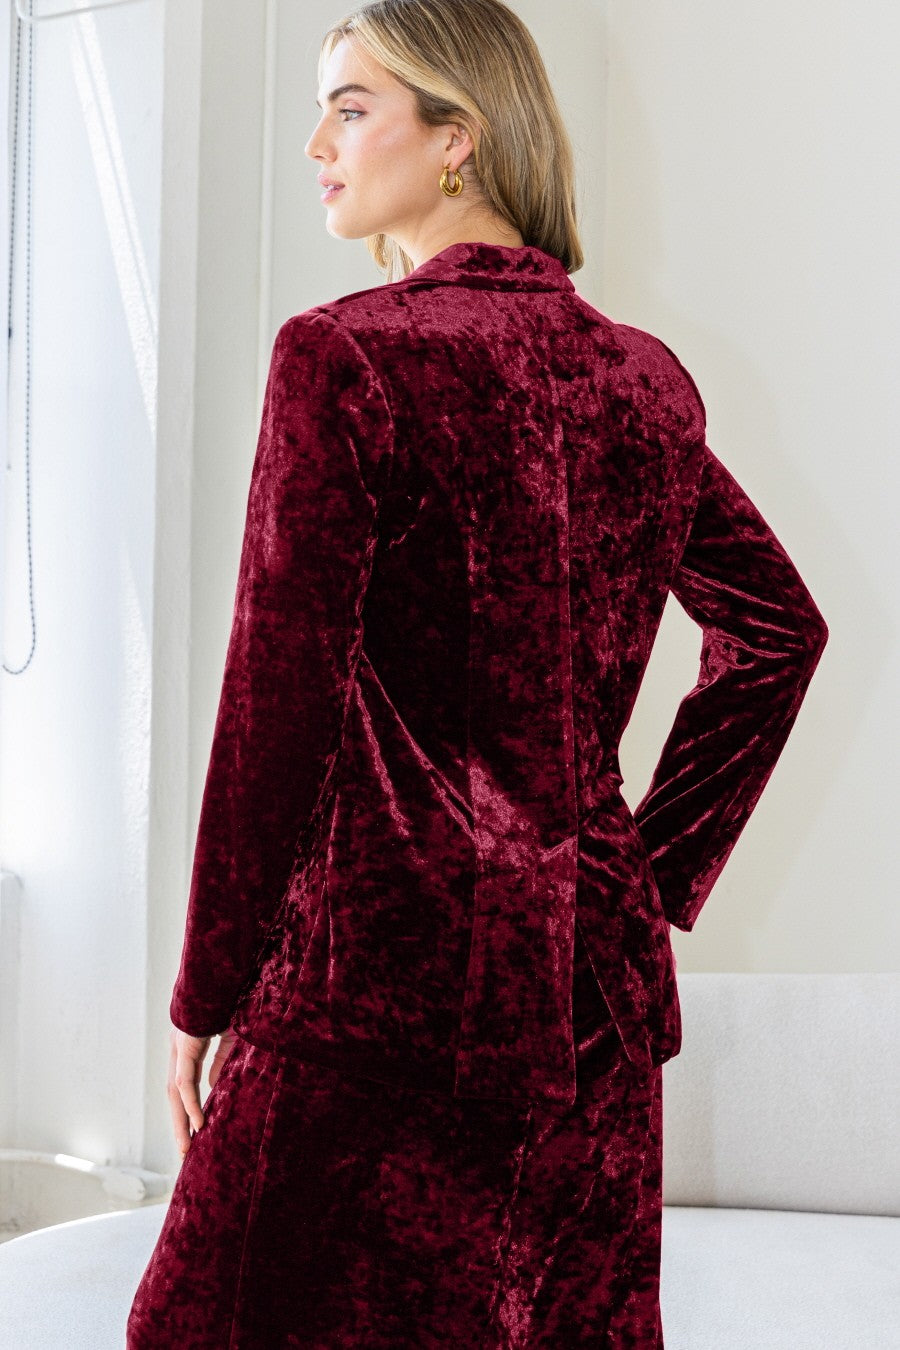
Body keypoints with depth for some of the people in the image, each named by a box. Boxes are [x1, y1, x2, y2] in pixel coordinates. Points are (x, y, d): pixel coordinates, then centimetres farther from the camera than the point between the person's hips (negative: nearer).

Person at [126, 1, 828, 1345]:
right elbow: (779, 629, 15)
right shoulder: (644, 376, 8)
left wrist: (207, 992, -6)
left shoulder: (345, 356, -12)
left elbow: (277, 701, -13)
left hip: (386, 968, -7)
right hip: (596, 977, 7)